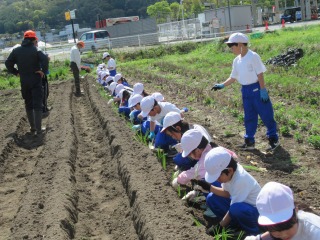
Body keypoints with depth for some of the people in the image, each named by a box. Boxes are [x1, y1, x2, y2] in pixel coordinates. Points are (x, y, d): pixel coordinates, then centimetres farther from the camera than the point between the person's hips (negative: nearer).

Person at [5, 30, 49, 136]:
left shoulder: (16, 50, 3)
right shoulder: (35, 49, -10)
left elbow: (8, 63, 2)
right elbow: (45, 59, -27)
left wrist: (16, 72, 8)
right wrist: (43, 71, -16)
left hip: (24, 81, 4)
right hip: (36, 80, -4)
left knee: (28, 105, 15)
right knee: (37, 105, -1)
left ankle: (32, 127, 19)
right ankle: (38, 129, -4)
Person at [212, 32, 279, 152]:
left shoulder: (253, 56, -13)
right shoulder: (236, 60, 9)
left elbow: (260, 74, -14)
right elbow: (233, 78, 16)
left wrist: (263, 90, -17)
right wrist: (222, 85, 4)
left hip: (256, 89, -7)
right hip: (245, 90, 7)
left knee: (266, 115, 1)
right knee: (249, 117, 14)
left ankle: (273, 139, 14)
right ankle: (249, 141, 23)